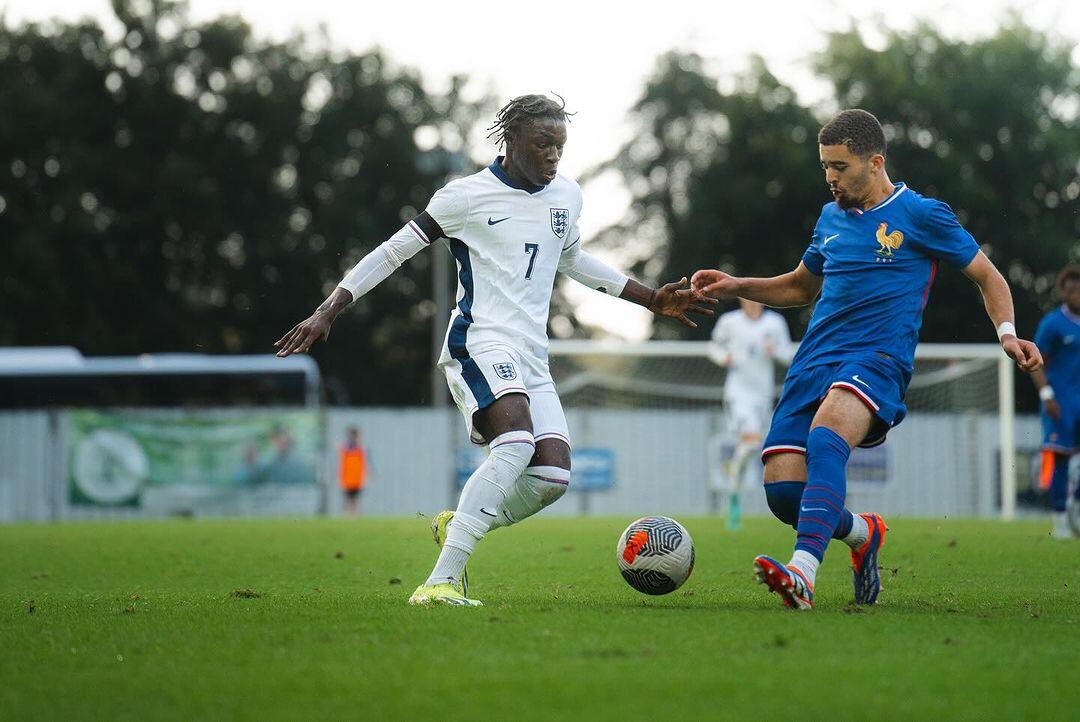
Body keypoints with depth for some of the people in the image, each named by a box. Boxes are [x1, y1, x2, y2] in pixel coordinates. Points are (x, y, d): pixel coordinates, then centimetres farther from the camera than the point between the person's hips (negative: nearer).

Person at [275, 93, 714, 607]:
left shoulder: (567, 196, 15)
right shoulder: (468, 196, -3)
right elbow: (393, 252, 1)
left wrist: (652, 299, 34)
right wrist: (328, 311, -4)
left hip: (532, 358, 7)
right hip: (480, 343, -7)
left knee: (553, 476, -12)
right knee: (517, 442, -32)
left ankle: (456, 527, 15)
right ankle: (440, 581, -34)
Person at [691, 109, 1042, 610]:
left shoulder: (921, 215, 4)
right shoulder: (830, 217, 21)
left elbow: (988, 277, 12)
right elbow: (801, 287, 36)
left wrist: (1007, 333, -6)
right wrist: (736, 287, 21)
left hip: (877, 361, -6)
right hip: (813, 362, 6)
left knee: (825, 436, -37)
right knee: (782, 489, -12)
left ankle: (803, 573, -52)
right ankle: (861, 533, 20)